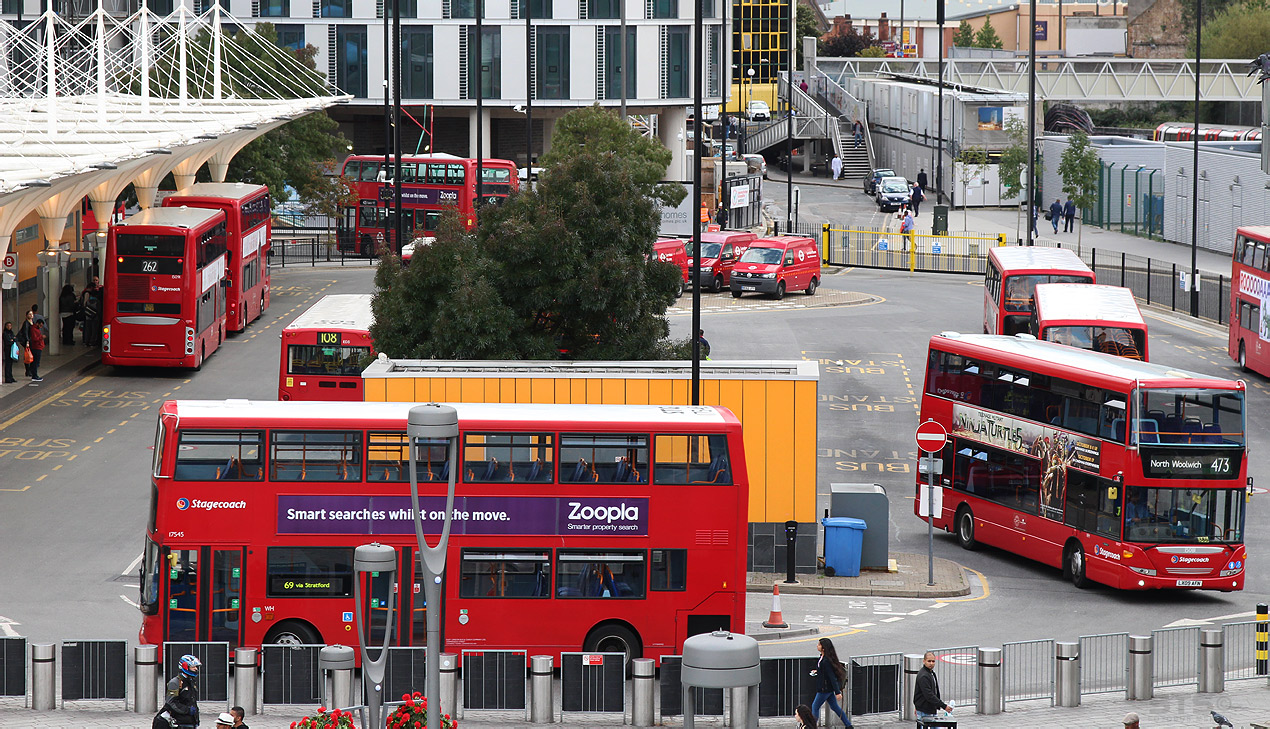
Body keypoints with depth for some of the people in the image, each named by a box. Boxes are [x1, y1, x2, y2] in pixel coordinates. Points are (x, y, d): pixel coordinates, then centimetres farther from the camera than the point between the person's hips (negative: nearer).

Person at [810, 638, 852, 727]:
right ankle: (848, 725, 23)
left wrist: (837, 692, -22)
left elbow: (832, 677, -24)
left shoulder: (826, 661, -26)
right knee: (834, 706, 17)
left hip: (825, 689, -10)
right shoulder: (822, 657, 3)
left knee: (815, 706, 4)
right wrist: (817, 672, 7)